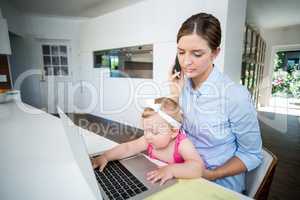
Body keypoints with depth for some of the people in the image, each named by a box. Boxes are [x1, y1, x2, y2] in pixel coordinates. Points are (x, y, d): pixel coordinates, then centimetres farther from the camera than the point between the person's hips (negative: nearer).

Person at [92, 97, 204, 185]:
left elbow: (198, 167, -37)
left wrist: (171, 170, -47)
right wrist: (104, 157, -15)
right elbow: (127, 148, -7)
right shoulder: (149, 141, -12)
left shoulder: (182, 144, -26)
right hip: (155, 184, 3)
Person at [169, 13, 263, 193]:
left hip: (221, 185, -3)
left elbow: (252, 154, -9)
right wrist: (175, 96, -12)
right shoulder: (181, 83, -7)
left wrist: (211, 175, -17)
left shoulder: (235, 95, -21)